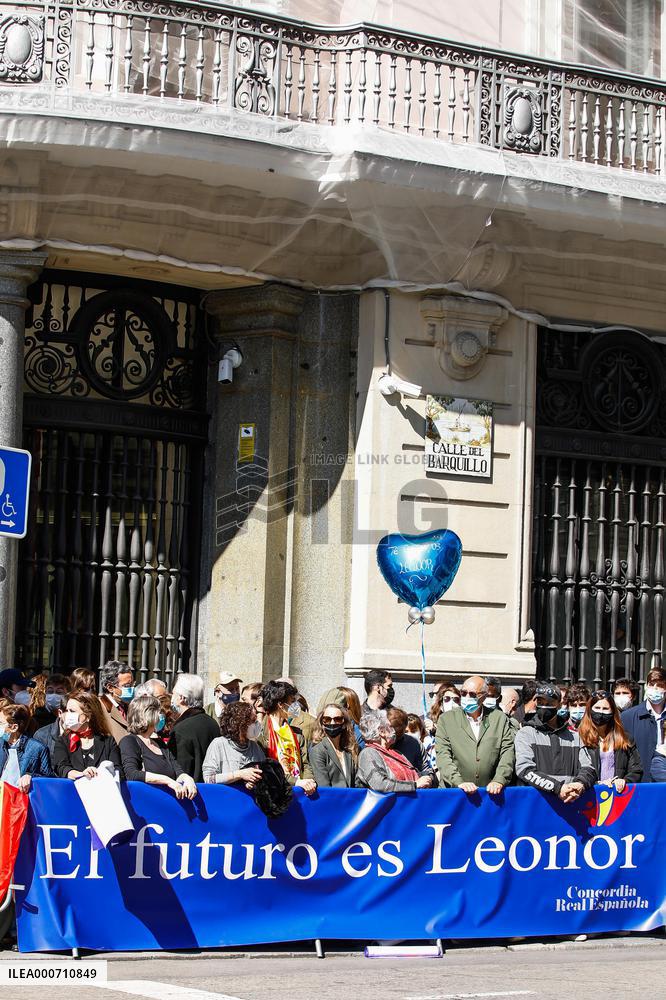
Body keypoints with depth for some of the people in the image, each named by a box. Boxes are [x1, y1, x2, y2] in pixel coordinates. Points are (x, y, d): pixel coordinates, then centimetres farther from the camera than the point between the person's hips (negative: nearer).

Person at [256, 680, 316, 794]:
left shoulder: (297, 733, 19)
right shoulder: (261, 732, -1)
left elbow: (305, 763, 15)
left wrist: (309, 782, -5)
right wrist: (296, 782, -14)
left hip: (299, 790, 4)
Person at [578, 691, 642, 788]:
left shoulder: (624, 739, 18)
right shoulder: (581, 737, 7)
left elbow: (637, 770, 14)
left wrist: (625, 780, -4)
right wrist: (597, 783, -12)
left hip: (619, 790, 2)